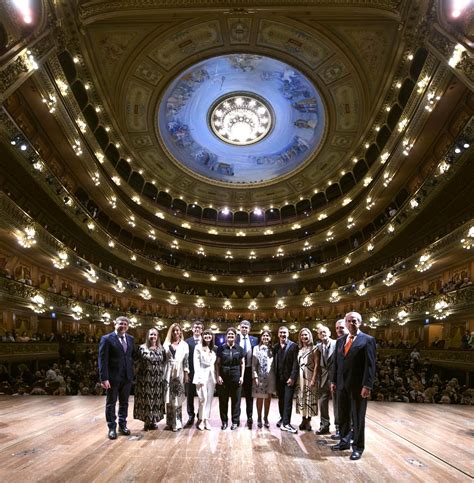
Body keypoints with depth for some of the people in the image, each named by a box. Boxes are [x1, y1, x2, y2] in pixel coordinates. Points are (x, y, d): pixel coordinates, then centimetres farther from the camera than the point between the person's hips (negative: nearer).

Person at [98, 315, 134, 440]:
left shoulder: (130, 339, 7)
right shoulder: (107, 339, -8)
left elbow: (132, 356, 10)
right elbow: (102, 360, -12)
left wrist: (133, 373, 1)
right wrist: (104, 378, -18)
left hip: (127, 377, 5)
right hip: (113, 376, -4)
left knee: (124, 402, 14)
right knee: (111, 403, 8)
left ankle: (122, 425, 28)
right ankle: (112, 428, 20)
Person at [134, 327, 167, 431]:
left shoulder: (161, 349, 5)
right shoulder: (142, 348, -3)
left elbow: (164, 363, 11)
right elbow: (136, 363, 1)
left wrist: (163, 375, 6)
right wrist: (139, 373, -2)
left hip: (158, 380, 2)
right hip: (145, 379, -2)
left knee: (156, 400, 7)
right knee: (145, 400, 2)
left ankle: (153, 421, 19)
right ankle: (146, 421, 13)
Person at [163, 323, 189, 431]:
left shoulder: (184, 345, 7)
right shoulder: (166, 344, 9)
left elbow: (186, 361, 4)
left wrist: (186, 374, -2)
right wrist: (163, 374, 1)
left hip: (179, 374, -1)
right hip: (168, 373, 1)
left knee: (177, 399, -2)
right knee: (169, 399, 2)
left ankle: (177, 423, 3)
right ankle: (169, 422, 11)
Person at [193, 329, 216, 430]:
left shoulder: (214, 349, 12)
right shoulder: (198, 347, -1)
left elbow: (215, 363, 12)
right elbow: (196, 363, -5)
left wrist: (216, 376, 4)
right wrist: (199, 377, -11)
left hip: (211, 375, 4)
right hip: (202, 374, -4)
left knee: (209, 399, 4)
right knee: (203, 398, -10)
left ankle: (206, 419, 12)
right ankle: (201, 419, 4)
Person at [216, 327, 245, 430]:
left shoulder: (239, 349, 4)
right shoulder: (221, 348, 2)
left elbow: (242, 363, 5)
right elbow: (217, 363, 3)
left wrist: (242, 376, -2)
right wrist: (218, 376, -6)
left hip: (236, 377, 0)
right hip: (223, 377, 0)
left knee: (236, 399, 6)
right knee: (223, 400, 5)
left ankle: (235, 421, 17)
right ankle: (224, 421, 17)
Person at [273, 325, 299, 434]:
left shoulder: (293, 346, -4)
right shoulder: (275, 347, 11)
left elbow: (295, 363, -9)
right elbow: (274, 363, 11)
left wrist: (292, 377, -16)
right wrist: (275, 377, 5)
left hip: (289, 378, -5)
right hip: (279, 378, 5)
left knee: (288, 400, -7)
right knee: (281, 400, 13)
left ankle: (286, 423, -5)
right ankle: (283, 419, 28)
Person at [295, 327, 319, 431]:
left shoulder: (314, 349, -3)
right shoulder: (299, 350, 11)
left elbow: (316, 365, -8)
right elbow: (297, 365, 10)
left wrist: (313, 379, -15)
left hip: (309, 377, -5)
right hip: (300, 377, 5)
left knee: (310, 398, 0)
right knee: (301, 398, 7)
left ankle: (308, 421, 7)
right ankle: (304, 420, 14)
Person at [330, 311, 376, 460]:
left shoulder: (368, 340, -7)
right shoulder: (340, 340, 11)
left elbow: (370, 365, -12)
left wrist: (367, 386, -18)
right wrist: (333, 381, 9)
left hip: (358, 385, -5)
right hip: (342, 384, 6)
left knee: (358, 417, 5)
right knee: (343, 416, 14)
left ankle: (358, 447, 17)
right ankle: (344, 442, 28)